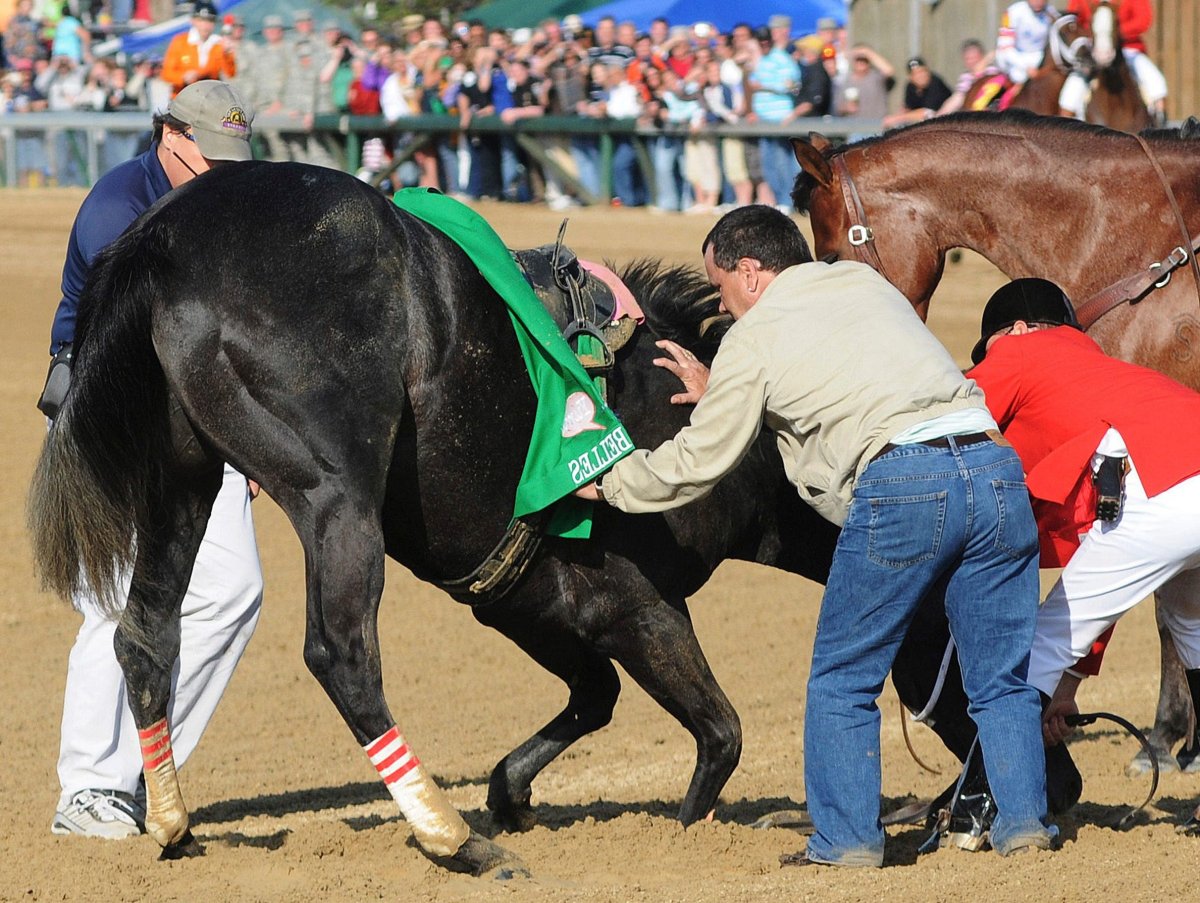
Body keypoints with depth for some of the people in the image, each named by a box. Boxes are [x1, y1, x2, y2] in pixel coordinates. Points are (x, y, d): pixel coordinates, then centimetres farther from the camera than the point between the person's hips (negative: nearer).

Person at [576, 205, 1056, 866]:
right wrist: (720, 393, 48)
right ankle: (1024, 822, 11)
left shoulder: (753, 337, 9)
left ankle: (845, 839, 9)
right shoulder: (865, 283, 27)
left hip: (900, 483, -6)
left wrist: (607, 483, 31)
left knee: (842, 679, 10)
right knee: (1001, 680, 16)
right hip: (995, 463, 6)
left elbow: (698, 463, 15)